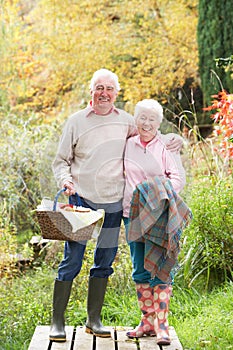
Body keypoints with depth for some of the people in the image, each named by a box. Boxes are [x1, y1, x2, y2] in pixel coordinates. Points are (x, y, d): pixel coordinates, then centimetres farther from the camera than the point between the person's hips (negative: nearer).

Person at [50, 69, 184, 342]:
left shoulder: (126, 122, 9)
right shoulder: (76, 121, 3)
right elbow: (61, 161, 7)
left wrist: (170, 144, 6)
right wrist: (65, 179, -13)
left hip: (113, 203, 3)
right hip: (81, 199, -3)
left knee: (104, 262, 8)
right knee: (71, 261, -5)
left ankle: (94, 319, 20)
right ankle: (57, 322, 3)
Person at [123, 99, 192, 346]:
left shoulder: (167, 146, 0)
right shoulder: (128, 145, 11)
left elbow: (179, 178, -5)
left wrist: (160, 191, -20)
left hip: (159, 216, -4)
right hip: (132, 215, 4)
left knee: (159, 269, -6)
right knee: (139, 270, 7)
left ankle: (161, 325, -2)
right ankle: (147, 320, 17)